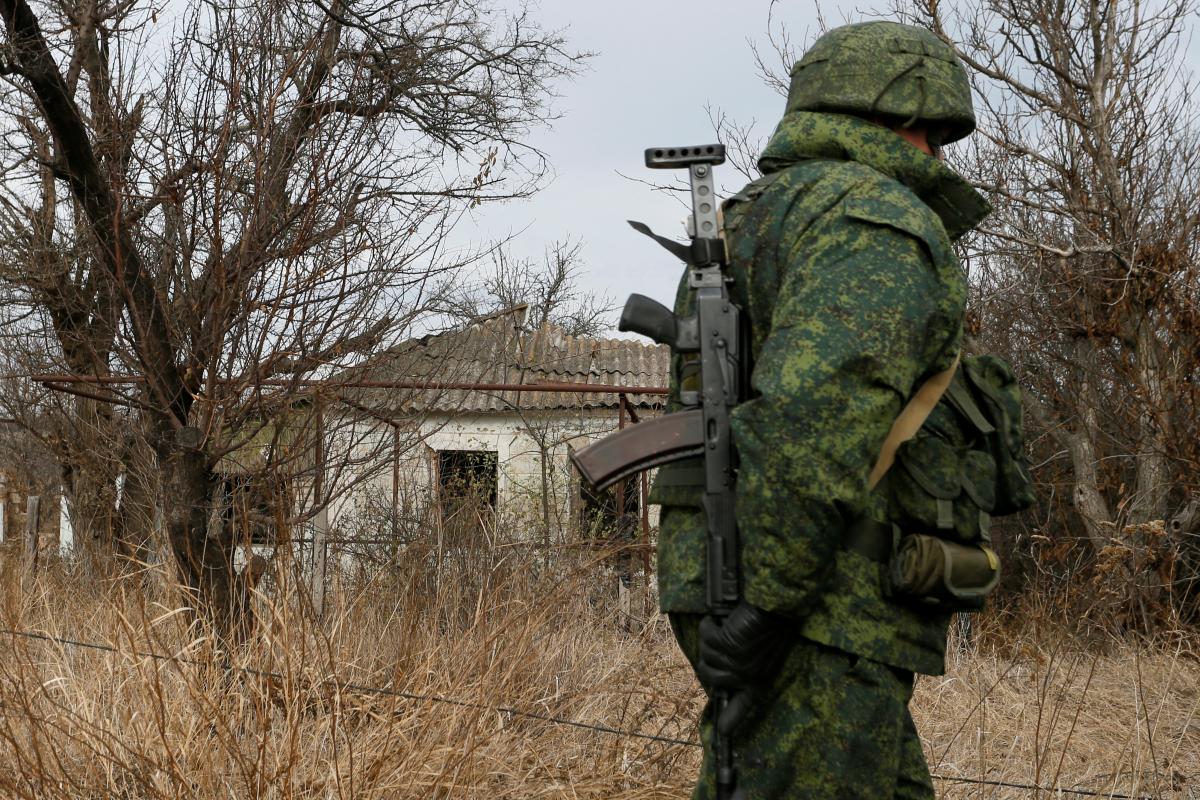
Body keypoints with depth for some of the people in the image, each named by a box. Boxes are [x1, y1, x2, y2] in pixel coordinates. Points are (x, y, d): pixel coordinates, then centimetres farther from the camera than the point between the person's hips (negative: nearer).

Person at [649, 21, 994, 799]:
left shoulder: (760, 225, 23)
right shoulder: (881, 220, -9)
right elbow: (817, 409, -24)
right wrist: (768, 608, -23)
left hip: (739, 590, 10)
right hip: (823, 614, -10)